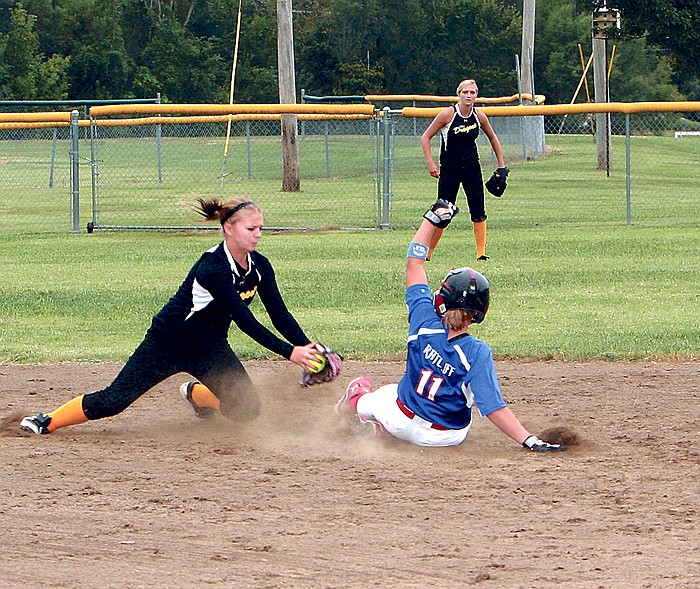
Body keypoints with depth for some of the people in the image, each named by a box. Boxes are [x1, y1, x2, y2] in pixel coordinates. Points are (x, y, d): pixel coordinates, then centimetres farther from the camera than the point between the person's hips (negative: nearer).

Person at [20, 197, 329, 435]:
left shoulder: (258, 266, -7)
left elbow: (279, 314, -4)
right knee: (113, 401, -13)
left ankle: (197, 394, 29)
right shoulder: (213, 268, -31)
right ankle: (47, 421, 6)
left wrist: (308, 347, -19)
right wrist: (289, 352, -36)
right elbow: (245, 321, -33)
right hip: (168, 342, -7)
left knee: (247, 409, -2)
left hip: (211, 347, 7)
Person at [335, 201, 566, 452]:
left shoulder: (425, 324, -21)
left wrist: (433, 218, -1)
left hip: (401, 422, 1)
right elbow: (494, 407, -32)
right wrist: (530, 440, -34)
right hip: (448, 437, -1)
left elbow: (414, 263, -9)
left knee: (361, 389, 32)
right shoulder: (477, 353, -28)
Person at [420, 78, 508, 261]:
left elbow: (493, 139, 16)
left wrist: (501, 165, 16)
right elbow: (425, 137, -5)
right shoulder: (448, 114, -12)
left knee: (478, 212, -3)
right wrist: (431, 163, -13)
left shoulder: (479, 116, -1)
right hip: (449, 169, -3)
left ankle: (481, 252, 1)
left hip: (472, 168, 3)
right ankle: (427, 252, 6)